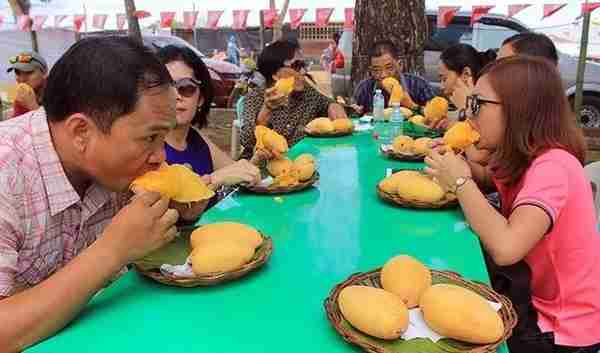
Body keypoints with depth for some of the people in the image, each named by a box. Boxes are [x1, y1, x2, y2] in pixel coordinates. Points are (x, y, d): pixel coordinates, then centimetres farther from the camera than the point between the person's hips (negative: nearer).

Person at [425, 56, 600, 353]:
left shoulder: (552, 165, -28)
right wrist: (458, 166, -6)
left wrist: (460, 180, -27)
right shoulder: (526, 157, -1)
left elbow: (505, 248, -42)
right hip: (538, 300, 7)